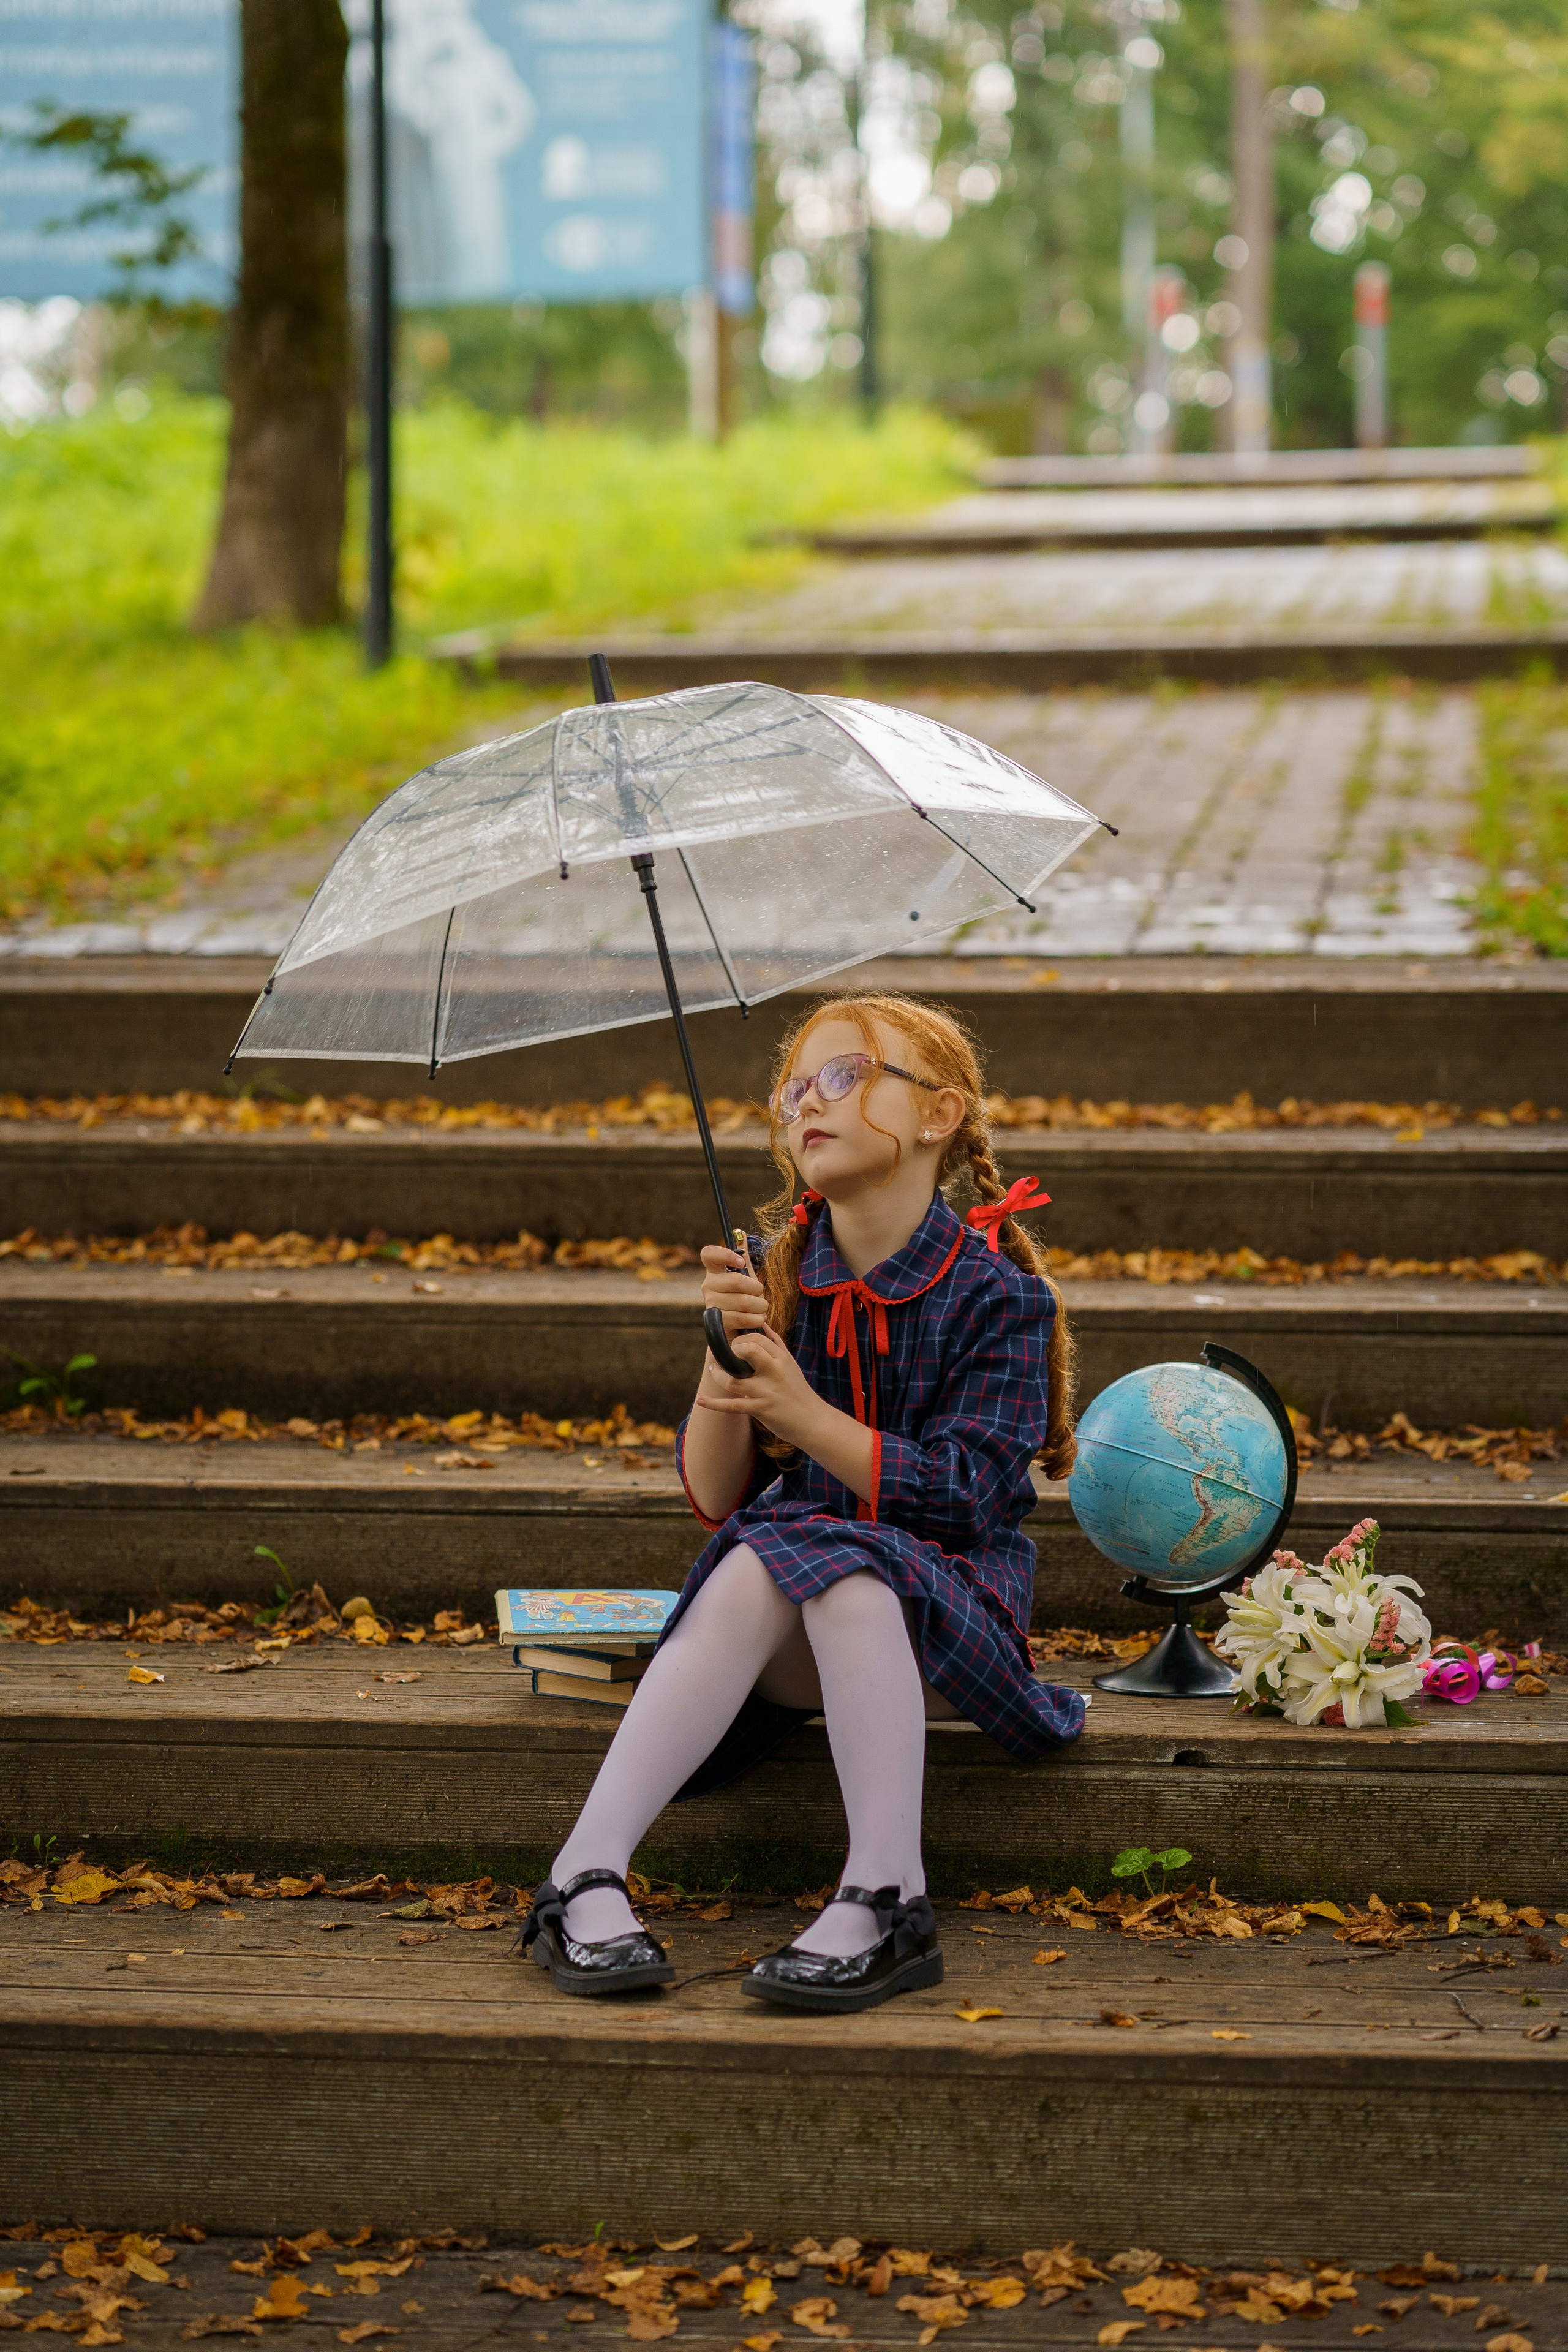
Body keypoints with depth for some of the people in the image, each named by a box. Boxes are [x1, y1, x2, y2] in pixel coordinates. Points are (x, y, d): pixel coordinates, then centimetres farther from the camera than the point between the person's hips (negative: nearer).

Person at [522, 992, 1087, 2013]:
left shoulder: (998, 1295, -6)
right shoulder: (778, 1277, 4)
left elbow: (959, 1493, -17)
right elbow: (715, 1498, 1)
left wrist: (804, 1412, -26)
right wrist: (725, 1357, -17)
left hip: (949, 1597, -3)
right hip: (798, 1645, 3)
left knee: (841, 1567, -34)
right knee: (754, 1568, -30)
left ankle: (887, 1902, -37)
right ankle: (586, 1880, -36)